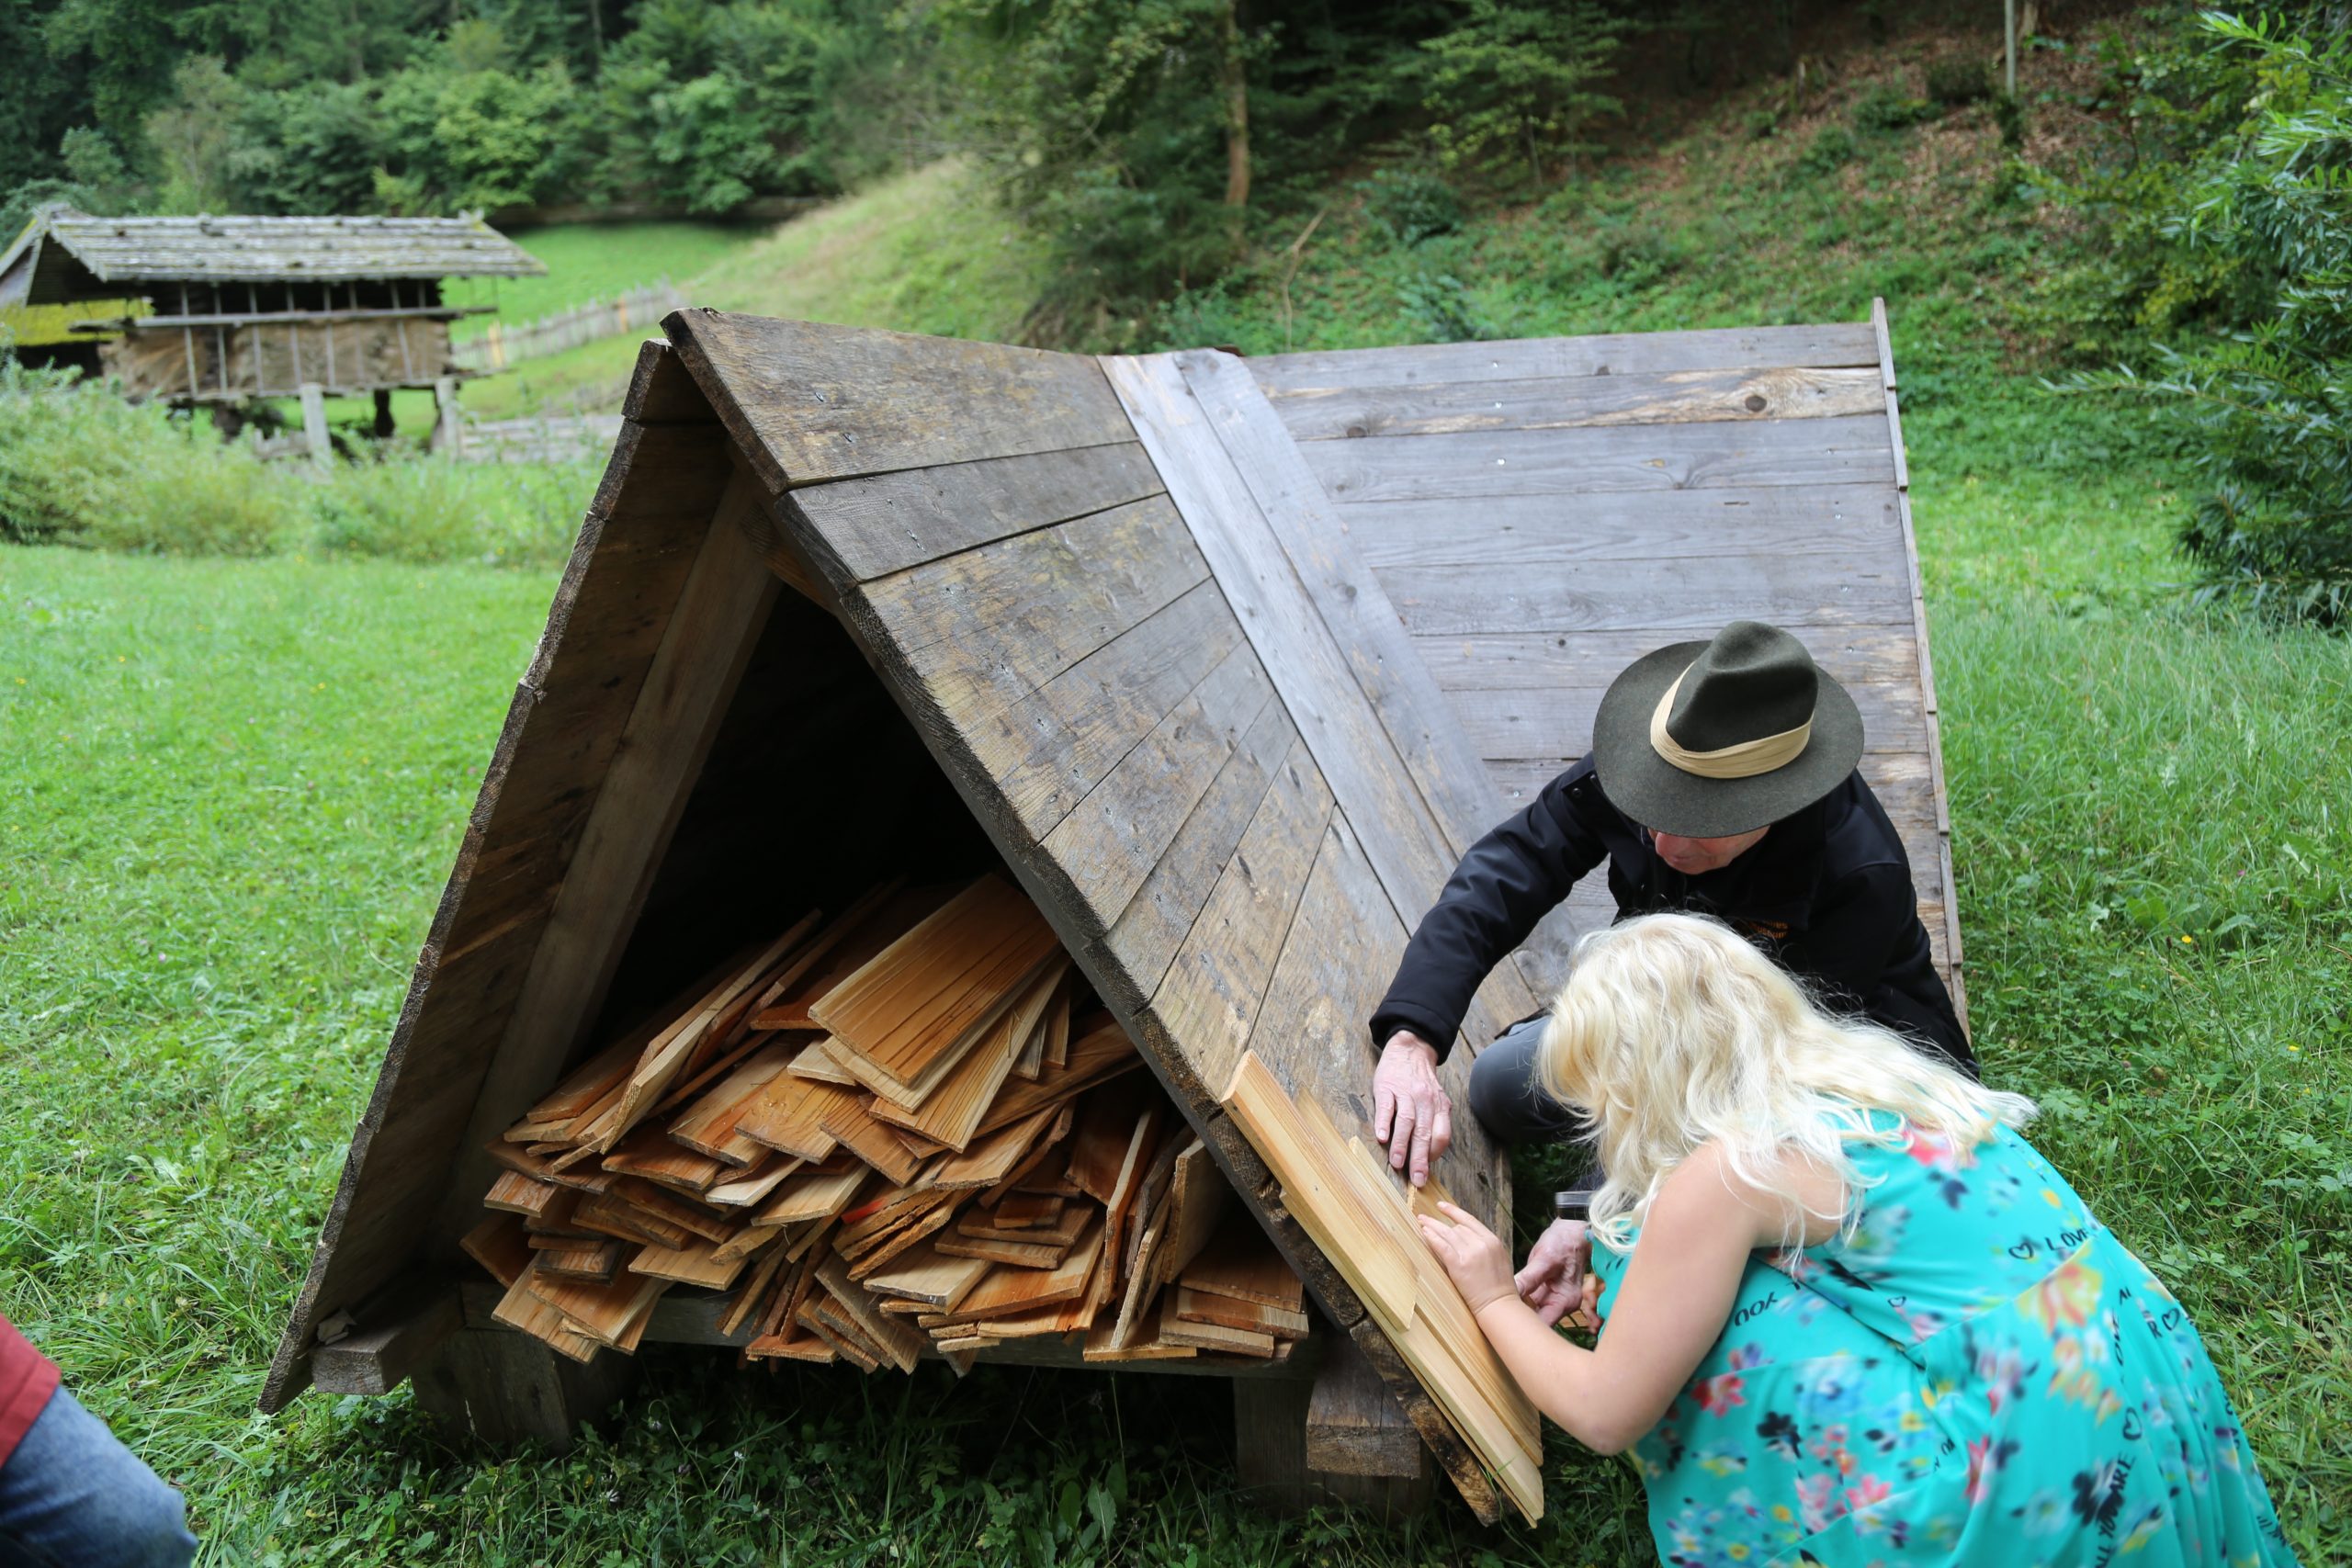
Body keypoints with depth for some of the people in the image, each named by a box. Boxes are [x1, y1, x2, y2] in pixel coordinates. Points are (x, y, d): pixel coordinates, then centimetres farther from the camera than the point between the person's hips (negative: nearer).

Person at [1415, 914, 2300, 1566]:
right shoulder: (1875, 1074, 8)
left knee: (1712, 1326, -4)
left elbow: (1605, 1415, -5)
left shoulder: (1722, 1174, -14)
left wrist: (1494, 1299, 10)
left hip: (2040, 1481, -8)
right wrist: (1613, 1238, 24)